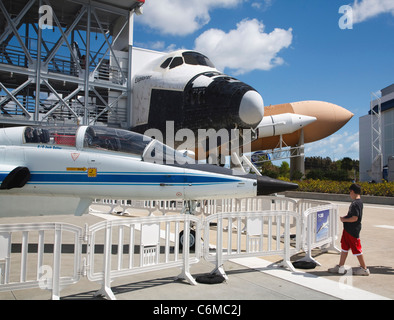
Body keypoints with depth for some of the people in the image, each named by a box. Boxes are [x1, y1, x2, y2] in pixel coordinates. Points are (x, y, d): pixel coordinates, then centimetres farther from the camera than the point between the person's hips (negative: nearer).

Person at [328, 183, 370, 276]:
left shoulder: (356, 203, -23)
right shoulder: (358, 202, 9)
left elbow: (355, 218, -27)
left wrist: (344, 220, -15)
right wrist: (345, 217, 7)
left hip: (353, 231, -10)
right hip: (348, 229, 10)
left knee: (357, 249, 3)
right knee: (344, 248, 14)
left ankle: (364, 269, 18)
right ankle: (340, 267, 22)